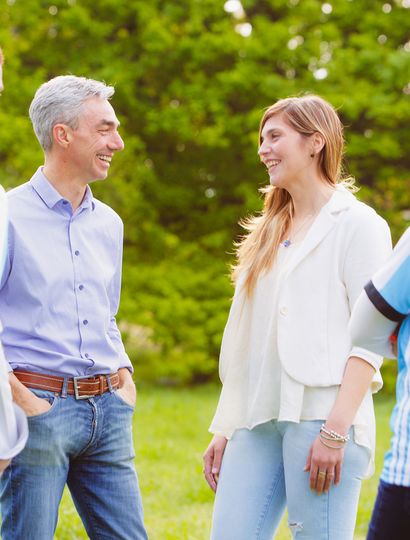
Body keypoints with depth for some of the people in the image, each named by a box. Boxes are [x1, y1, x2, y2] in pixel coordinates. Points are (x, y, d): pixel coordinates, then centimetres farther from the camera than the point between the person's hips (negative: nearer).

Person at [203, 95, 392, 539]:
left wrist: (336, 429, -17)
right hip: (258, 420, 6)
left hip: (320, 417, -6)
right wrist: (225, 429, 14)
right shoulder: (269, 232, 21)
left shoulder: (357, 224, 0)